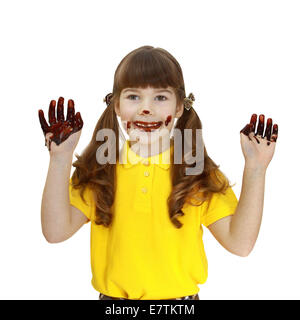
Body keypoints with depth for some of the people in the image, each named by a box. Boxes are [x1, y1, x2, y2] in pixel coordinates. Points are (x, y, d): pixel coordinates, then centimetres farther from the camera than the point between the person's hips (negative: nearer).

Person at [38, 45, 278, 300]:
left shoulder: (199, 173, -6)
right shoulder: (97, 170, -4)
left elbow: (239, 243, -13)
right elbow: (56, 232, -13)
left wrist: (255, 167, -19)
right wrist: (61, 158, -20)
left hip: (180, 296, 0)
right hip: (112, 295, 1)